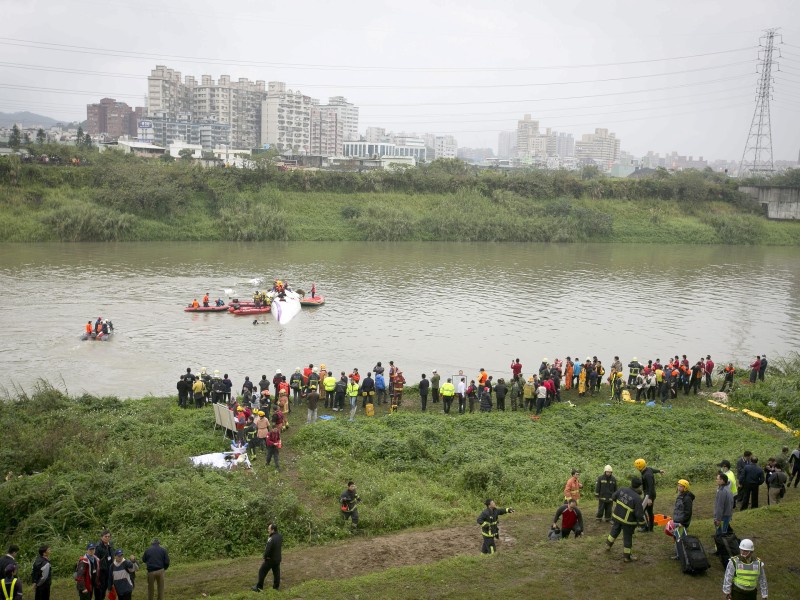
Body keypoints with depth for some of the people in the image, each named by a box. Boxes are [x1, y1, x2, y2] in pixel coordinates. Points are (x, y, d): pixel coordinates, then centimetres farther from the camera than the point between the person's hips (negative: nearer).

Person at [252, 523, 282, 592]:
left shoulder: (271, 539, -28)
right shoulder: (280, 536, -4)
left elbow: (267, 549, -29)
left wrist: (265, 557, -9)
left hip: (270, 559, -7)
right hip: (278, 559, 7)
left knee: (262, 572, 9)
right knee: (276, 572, 18)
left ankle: (259, 587, 16)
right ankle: (276, 586, 25)